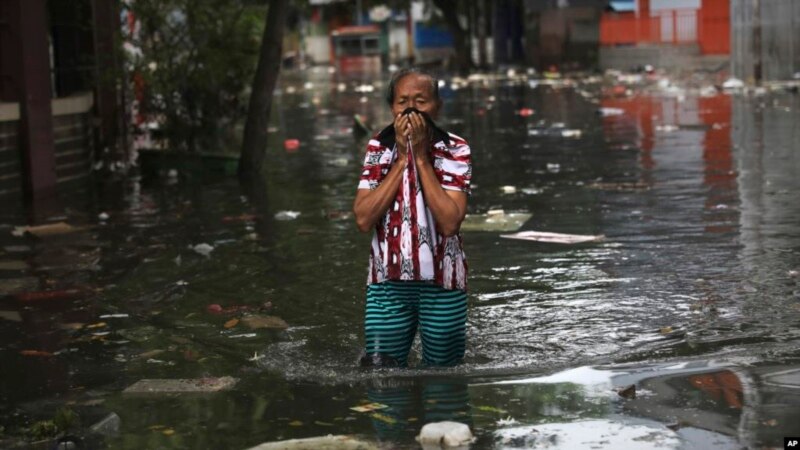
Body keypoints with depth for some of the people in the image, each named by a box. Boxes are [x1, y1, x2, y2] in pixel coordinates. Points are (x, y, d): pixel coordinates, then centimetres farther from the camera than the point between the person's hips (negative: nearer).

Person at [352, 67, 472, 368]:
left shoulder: (455, 151, -6)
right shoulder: (378, 148, 0)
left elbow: (449, 222, -19)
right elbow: (363, 219, -11)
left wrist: (421, 157, -17)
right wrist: (401, 159, -13)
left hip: (443, 283, -1)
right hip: (388, 282, 1)